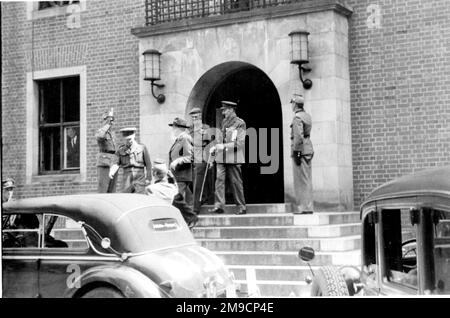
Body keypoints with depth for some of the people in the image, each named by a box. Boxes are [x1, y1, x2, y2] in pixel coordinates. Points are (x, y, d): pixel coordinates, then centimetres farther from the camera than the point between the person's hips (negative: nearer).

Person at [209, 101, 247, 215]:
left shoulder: (240, 123, -5)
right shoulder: (224, 122, 16)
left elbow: (241, 142, -13)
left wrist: (224, 146, -20)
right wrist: (215, 147, 9)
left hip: (233, 158, -6)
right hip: (221, 157, 6)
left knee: (236, 182, 1)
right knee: (219, 179, -7)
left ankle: (241, 207, 11)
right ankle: (219, 205, -9)